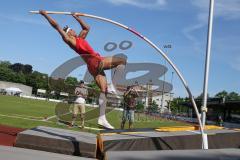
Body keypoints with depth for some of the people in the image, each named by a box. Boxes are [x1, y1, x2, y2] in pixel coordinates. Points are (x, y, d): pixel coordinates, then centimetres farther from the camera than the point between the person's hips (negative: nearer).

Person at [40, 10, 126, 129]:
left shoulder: (79, 38, 27)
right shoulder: (68, 39, 5)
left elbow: (86, 28, 41)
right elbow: (56, 26, 5)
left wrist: (76, 17, 45)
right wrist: (45, 15, 10)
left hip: (95, 65, 8)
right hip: (95, 62, -8)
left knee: (104, 90, 1)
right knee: (122, 60, -10)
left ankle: (101, 119, 0)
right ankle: (112, 87, -19)